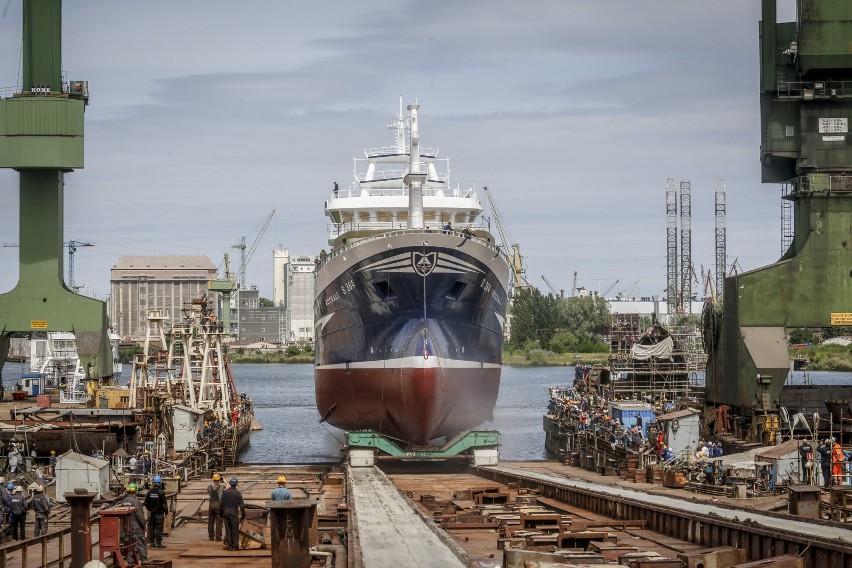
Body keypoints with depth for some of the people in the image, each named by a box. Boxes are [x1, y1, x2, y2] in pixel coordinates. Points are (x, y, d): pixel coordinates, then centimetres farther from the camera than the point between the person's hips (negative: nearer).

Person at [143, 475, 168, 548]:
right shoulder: (161, 492, -14)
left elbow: (146, 503, 8)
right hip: (159, 512, -5)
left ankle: (152, 542, 14)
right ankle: (158, 543, -4)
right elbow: (164, 503, -12)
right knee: (159, 528, -2)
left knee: (151, 527, 11)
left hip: (152, 512, 5)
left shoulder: (149, 492, 2)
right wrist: (166, 511, -1)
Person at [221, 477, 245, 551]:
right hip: (234, 512, -3)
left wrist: (222, 513, 14)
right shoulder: (238, 493, -8)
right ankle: (235, 546, 1)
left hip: (226, 512, 3)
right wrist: (243, 515, 2)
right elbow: (242, 505, -7)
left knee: (228, 529, 9)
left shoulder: (225, 492, 0)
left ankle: (229, 545, 9)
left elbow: (222, 503, 5)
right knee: (235, 529, 3)